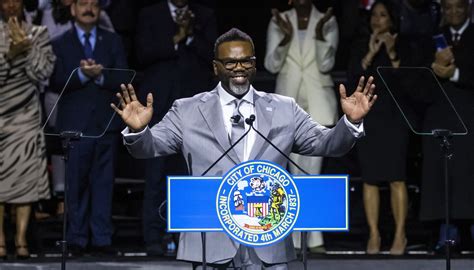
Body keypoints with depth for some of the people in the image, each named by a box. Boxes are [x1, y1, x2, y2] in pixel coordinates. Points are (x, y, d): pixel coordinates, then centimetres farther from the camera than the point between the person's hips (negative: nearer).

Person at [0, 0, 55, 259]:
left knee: (26, 173, -4)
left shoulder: (37, 34, 8)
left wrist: (26, 47, -12)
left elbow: (42, 72, 0)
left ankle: (21, 239, -2)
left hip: (26, 114, 1)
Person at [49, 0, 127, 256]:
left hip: (106, 122, 1)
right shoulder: (60, 44, 8)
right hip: (75, 123, -1)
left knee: (104, 182, 0)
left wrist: (100, 76, -15)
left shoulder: (113, 41, 12)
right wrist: (81, 74, -17)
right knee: (76, 182, 1)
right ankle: (77, 239, 6)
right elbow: (56, 82, -3)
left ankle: (102, 239, 2)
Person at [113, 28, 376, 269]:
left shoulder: (284, 110, 11)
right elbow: (149, 147, 2)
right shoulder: (188, 111, 7)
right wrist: (138, 129, -21)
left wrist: (350, 121, -12)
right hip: (211, 245, -1)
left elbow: (325, 143, 8)